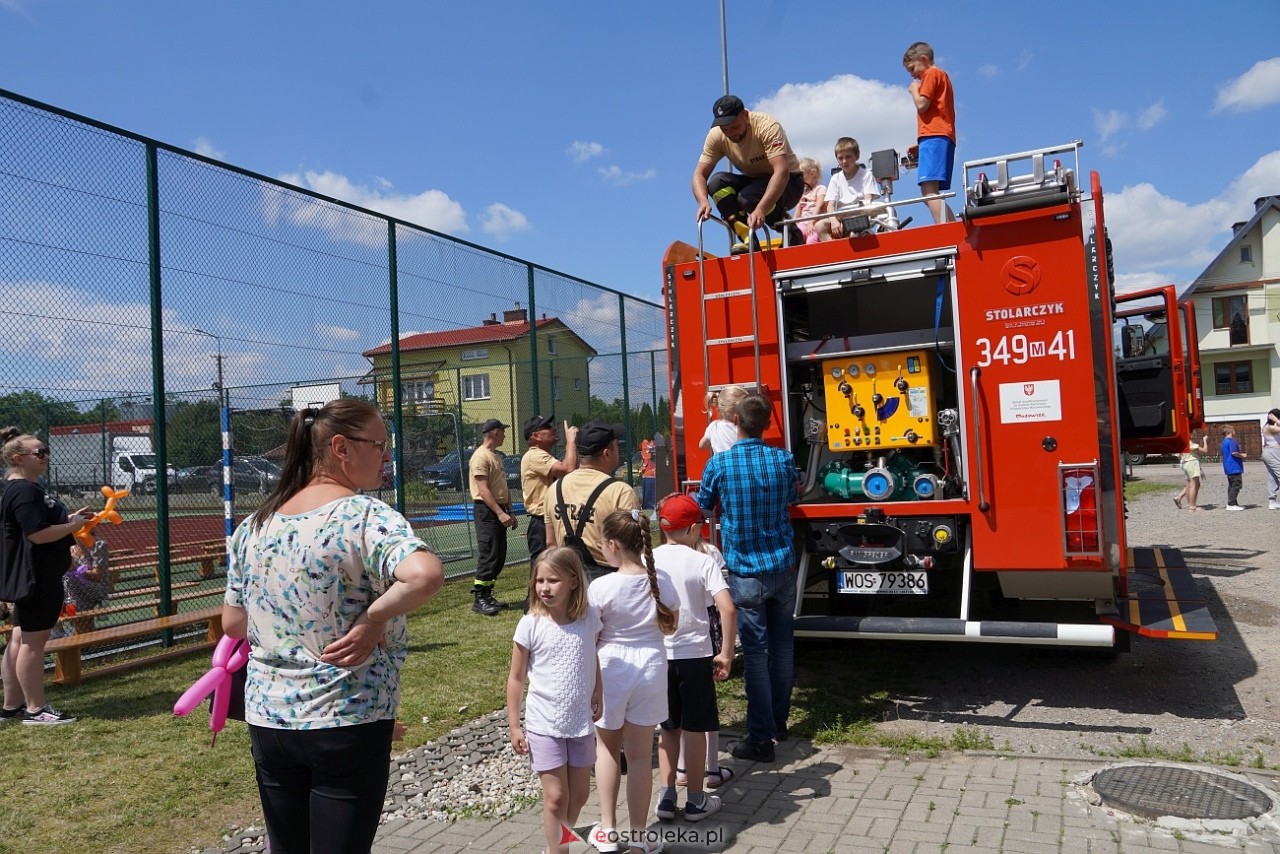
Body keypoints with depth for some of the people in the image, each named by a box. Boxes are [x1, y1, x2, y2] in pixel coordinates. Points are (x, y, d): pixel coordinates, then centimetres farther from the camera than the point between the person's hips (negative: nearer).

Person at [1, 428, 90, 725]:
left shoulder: (29, 488, 15)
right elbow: (38, 534, -25)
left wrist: (70, 519, 10)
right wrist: (73, 526, -13)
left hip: (36, 575, 11)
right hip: (36, 576, -11)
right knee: (33, 640, -3)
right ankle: (36, 710, 5)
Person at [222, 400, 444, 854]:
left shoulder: (253, 526, 3)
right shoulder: (365, 516, -17)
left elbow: (232, 623, 11)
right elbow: (426, 576, -36)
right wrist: (373, 621, -21)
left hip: (268, 719, 6)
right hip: (348, 723, -6)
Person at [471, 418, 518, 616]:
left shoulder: (497, 456, 18)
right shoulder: (481, 456, -12)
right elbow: (483, 490, -19)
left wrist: (510, 512, 17)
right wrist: (500, 513, -24)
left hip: (500, 511, 10)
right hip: (487, 510, -10)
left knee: (499, 556, 11)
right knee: (488, 555, -9)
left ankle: (486, 595, 19)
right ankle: (479, 599, -3)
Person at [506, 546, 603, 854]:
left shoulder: (590, 617, -8)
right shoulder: (530, 625, -14)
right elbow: (516, 678, -7)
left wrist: (597, 694, 5)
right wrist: (514, 726, -7)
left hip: (581, 722, 3)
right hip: (544, 725, -3)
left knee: (579, 795, 15)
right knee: (556, 798, 2)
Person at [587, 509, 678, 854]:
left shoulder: (601, 587, -19)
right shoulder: (661, 581, -9)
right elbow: (670, 626, 6)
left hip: (611, 669, -2)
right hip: (651, 667, 3)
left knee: (607, 747, 20)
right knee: (640, 753, 13)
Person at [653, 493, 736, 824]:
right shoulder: (703, 562, -9)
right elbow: (727, 609, -18)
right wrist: (726, 653, -10)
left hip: (657, 654, 3)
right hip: (694, 653, -3)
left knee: (668, 726, 18)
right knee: (694, 727, 10)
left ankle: (667, 796, 20)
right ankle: (696, 800, 20)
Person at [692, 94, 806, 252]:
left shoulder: (767, 127, -27)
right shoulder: (716, 136, -13)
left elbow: (782, 172, -38)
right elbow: (700, 174, -15)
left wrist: (761, 209, -52)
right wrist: (703, 201, -38)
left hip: (788, 181, -5)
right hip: (755, 180, 5)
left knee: (748, 198, -34)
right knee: (716, 182, -23)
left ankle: (792, 235, -9)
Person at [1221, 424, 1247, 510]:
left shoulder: (1224, 441, 17)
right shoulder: (1231, 441, -13)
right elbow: (1234, 452, -23)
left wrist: (1240, 453, 21)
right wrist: (1242, 456, -7)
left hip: (1229, 468, 10)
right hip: (1234, 467, -10)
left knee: (1231, 485, 13)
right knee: (1236, 484, -9)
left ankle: (1231, 503, 15)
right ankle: (1232, 504, -12)